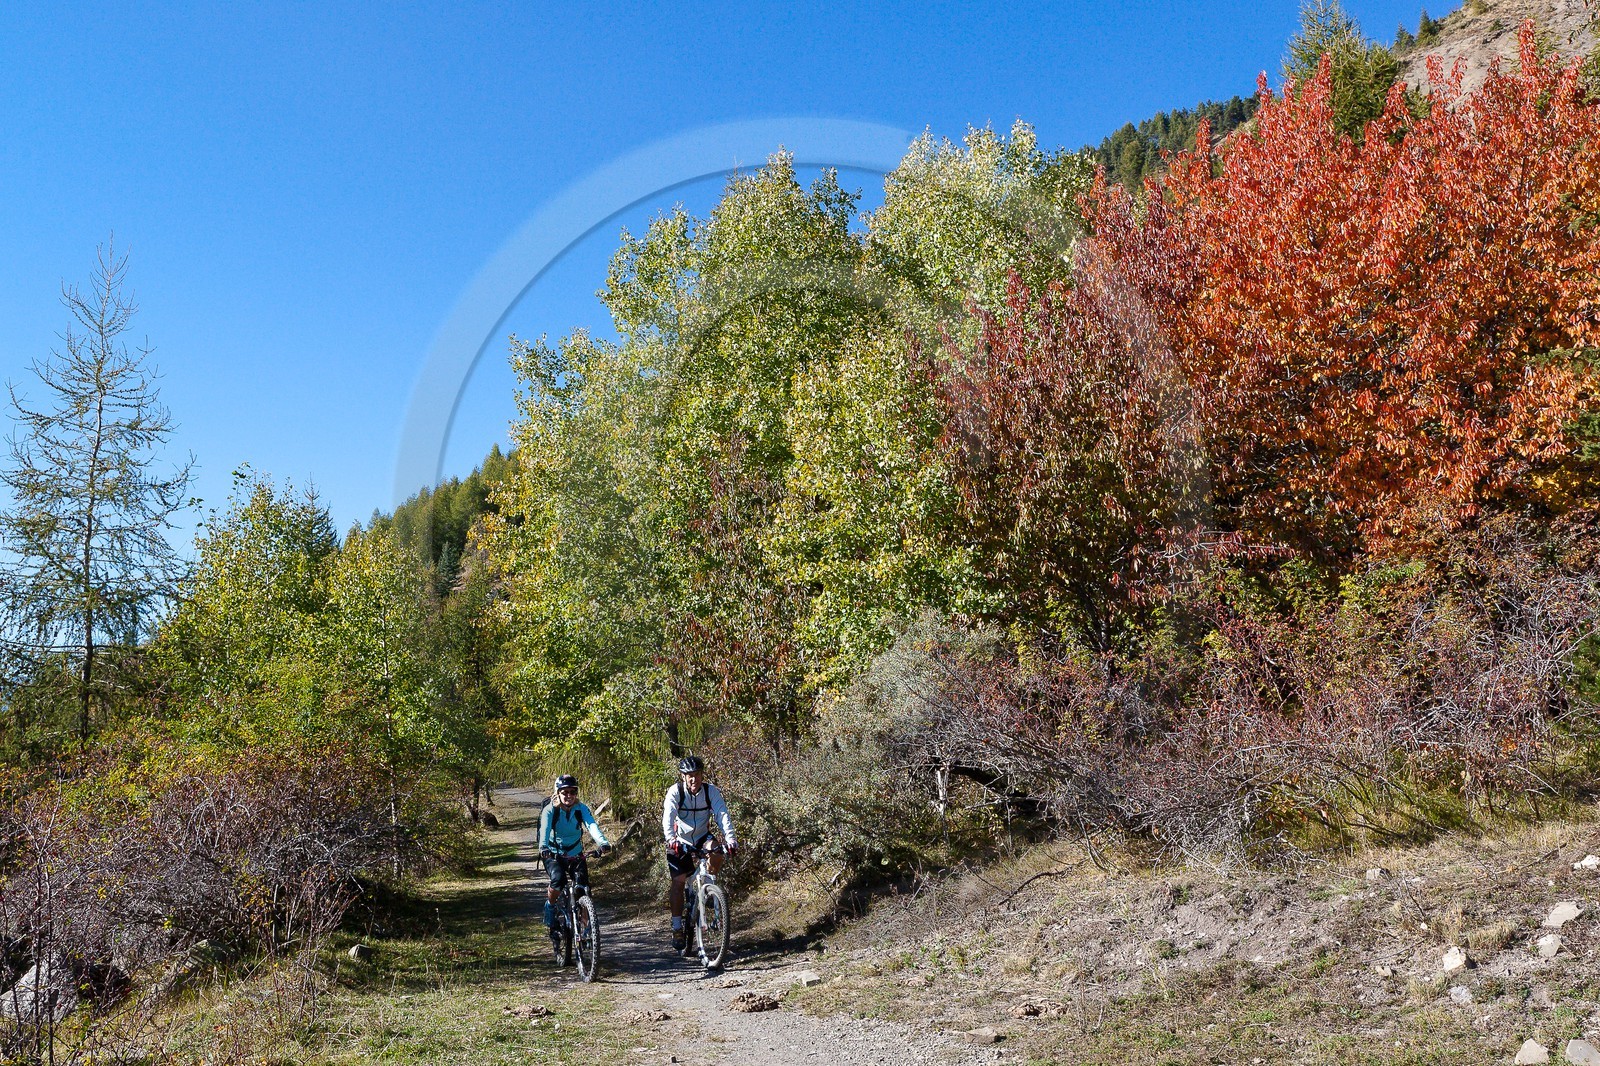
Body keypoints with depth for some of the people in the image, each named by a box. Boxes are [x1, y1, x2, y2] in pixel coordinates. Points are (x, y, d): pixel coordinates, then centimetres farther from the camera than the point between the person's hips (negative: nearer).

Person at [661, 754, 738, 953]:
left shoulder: (711, 791, -14)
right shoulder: (675, 792, -19)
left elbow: (722, 814, -24)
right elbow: (668, 818, -31)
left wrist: (730, 838, -40)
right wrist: (671, 839, -50)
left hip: (702, 837, 1)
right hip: (680, 841, -1)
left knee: (717, 854, -30)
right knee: (678, 881, -8)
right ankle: (677, 928, 3)